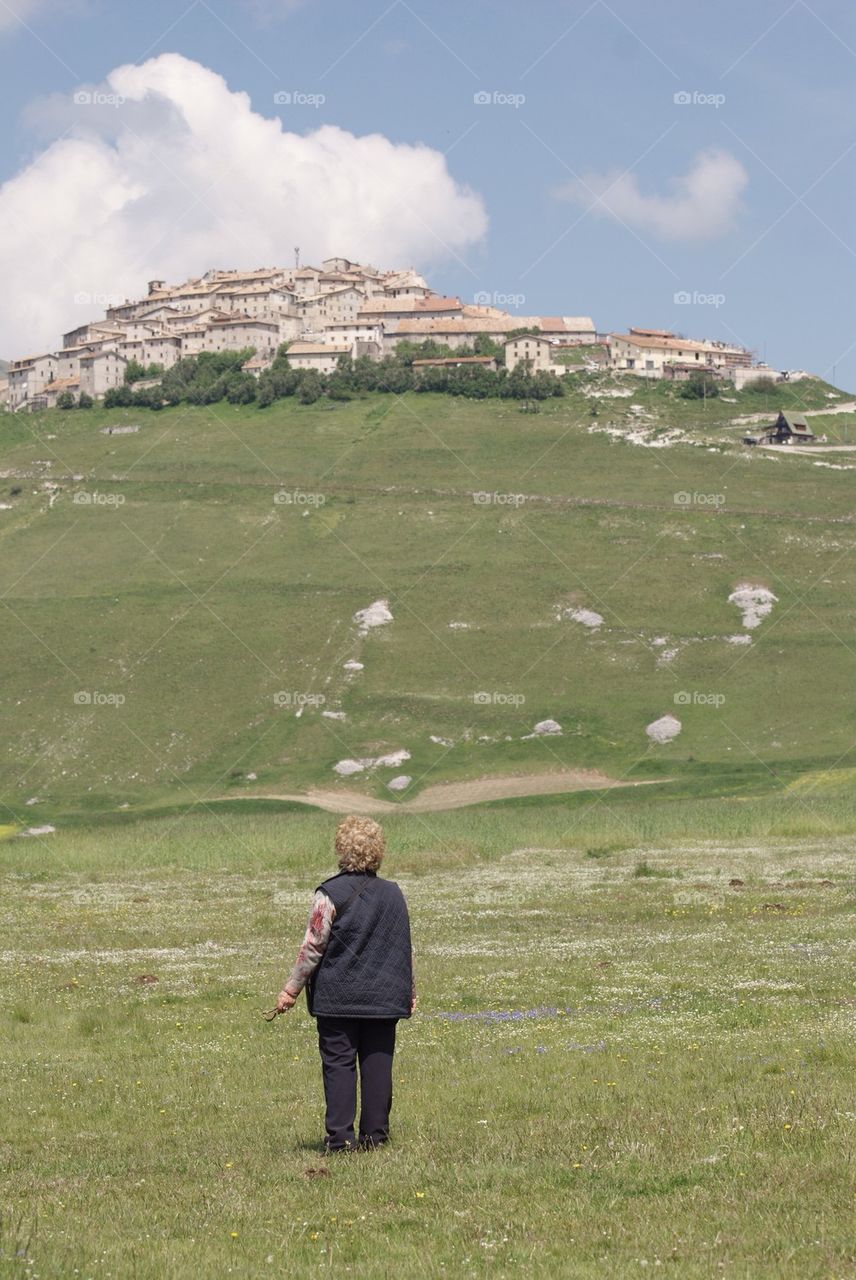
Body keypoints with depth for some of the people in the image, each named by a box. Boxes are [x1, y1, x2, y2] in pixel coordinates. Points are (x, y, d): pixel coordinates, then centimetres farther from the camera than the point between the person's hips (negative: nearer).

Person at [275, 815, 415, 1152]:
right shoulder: (393, 894, 6)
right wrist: (409, 992, 22)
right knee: (378, 1063, 7)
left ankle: (340, 1136, -4)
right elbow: (405, 949, 12)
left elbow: (312, 947, -8)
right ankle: (375, 1134, 7)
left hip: (337, 997, -4)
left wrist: (291, 989, -1)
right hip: (384, 997, 4)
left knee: (338, 1064, 0)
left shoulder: (330, 894, -9)